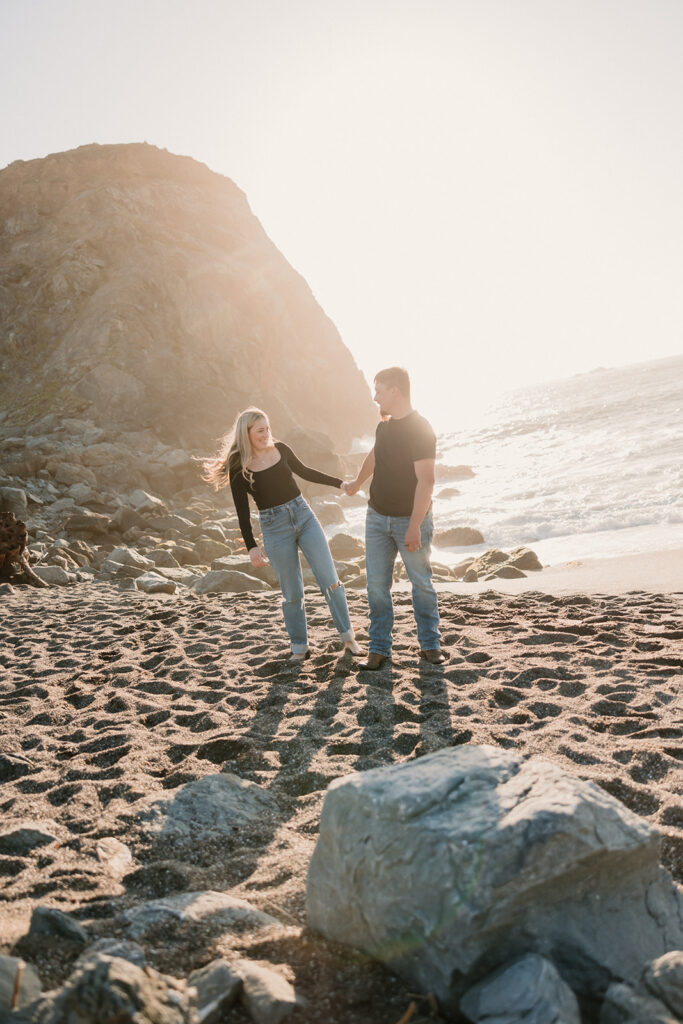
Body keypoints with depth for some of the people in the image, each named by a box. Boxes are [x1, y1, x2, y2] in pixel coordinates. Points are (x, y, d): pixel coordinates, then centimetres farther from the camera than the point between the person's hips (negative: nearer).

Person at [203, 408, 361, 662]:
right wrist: (251, 547, -13)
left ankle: (348, 637, 12)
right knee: (292, 592, 2)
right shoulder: (238, 467, -7)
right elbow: (242, 510, -7)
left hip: (304, 515, 3)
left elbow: (304, 472, 19)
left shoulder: (280, 449, 2)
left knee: (330, 580, -1)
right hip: (274, 528, -3)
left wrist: (339, 483, 19)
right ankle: (299, 648, 19)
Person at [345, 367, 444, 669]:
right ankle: (379, 649, 12)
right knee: (376, 584, 4)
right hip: (377, 517, 7)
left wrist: (414, 527, -27)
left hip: (410, 519, -6)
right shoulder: (384, 425, 7)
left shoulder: (421, 430, -17)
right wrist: (357, 482, 45)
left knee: (421, 582, 4)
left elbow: (425, 480, -22)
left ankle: (430, 645, 19)